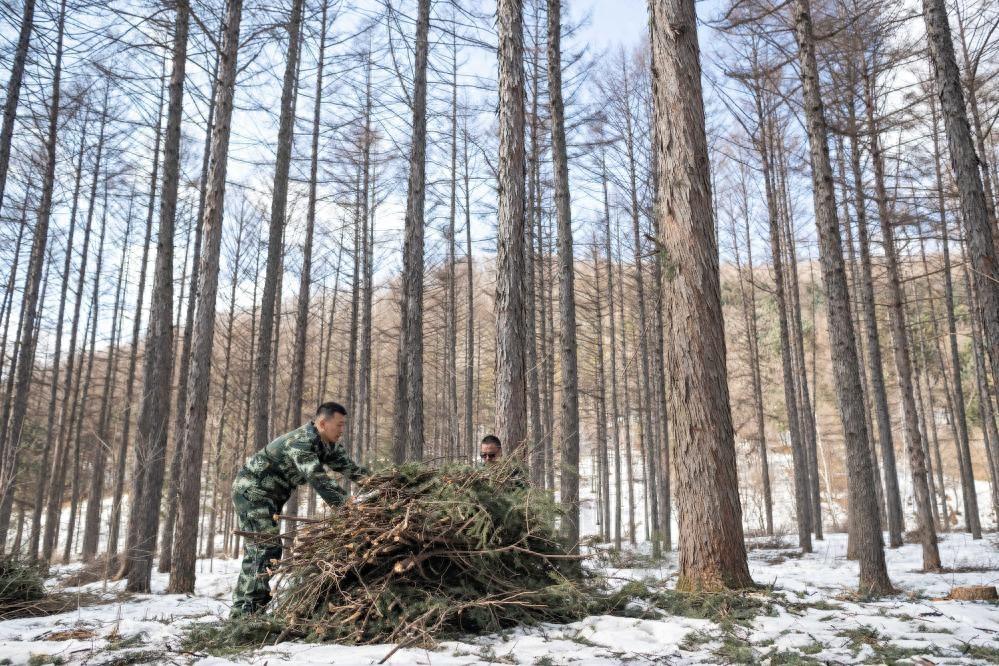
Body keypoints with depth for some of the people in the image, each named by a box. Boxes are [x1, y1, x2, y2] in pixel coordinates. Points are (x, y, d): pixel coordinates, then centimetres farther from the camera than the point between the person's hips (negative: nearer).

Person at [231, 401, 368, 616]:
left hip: (267, 496, 10)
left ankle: (241, 609, 21)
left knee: (256, 550, 13)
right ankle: (252, 608, -12)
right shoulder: (301, 441, -27)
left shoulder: (328, 445, 2)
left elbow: (352, 468, -1)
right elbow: (319, 481, -36)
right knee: (268, 547, -15)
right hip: (252, 491, -10)